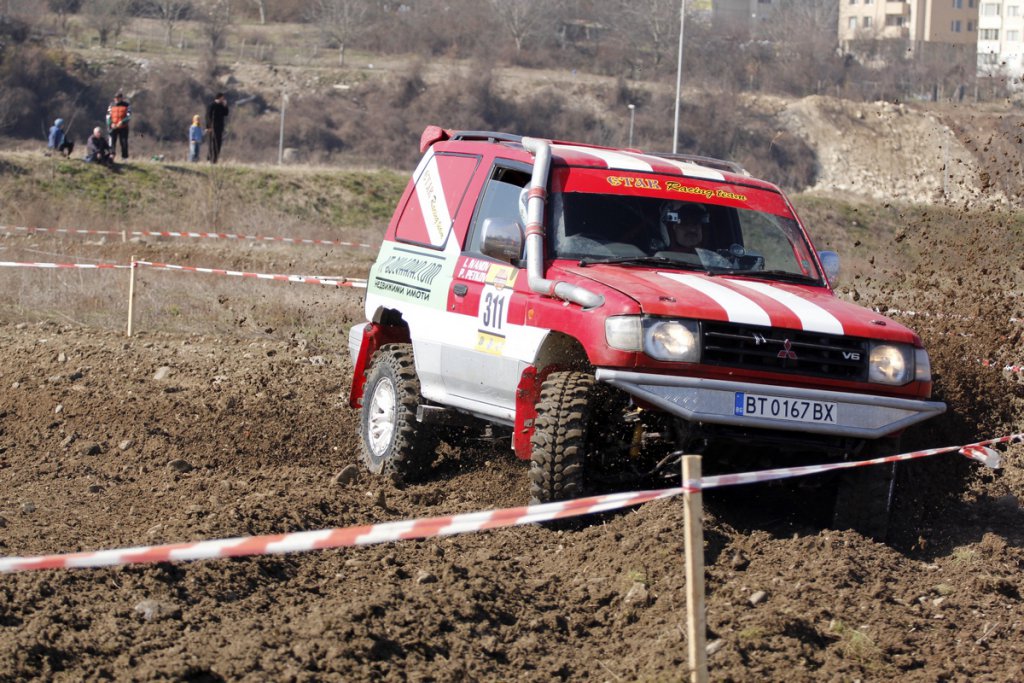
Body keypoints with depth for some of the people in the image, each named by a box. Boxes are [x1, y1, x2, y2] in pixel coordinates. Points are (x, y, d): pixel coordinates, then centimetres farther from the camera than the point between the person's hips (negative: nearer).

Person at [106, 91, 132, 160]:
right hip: (113, 127, 2)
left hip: (123, 127, -2)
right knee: (112, 143, -5)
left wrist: (122, 122, -23)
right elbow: (108, 116, 7)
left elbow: (129, 116, -6)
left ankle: (124, 157, 4)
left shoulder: (127, 105, 2)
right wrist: (111, 124, -10)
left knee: (124, 143, -1)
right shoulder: (111, 105, 8)